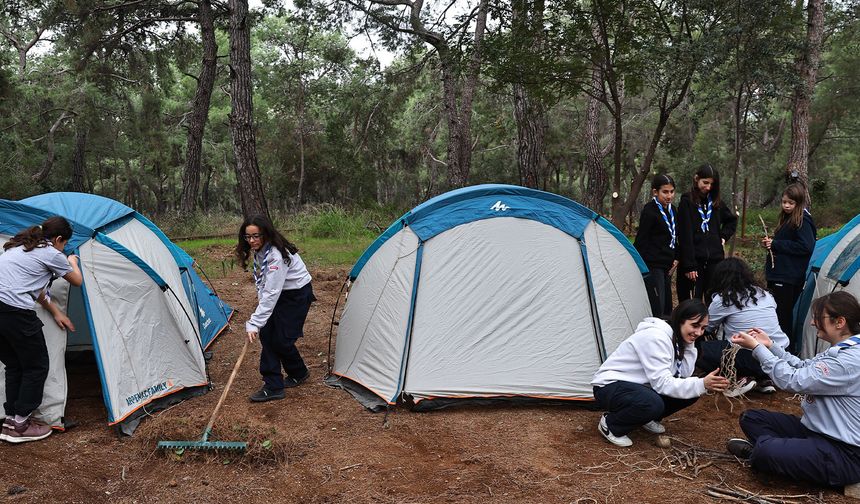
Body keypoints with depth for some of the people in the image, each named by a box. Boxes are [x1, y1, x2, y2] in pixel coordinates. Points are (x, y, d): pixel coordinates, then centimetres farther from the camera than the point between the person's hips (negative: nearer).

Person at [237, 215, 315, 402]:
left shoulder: (276, 255, -32)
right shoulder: (258, 251, -4)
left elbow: (271, 293, -36)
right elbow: (263, 282, 12)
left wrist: (254, 323, -37)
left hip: (298, 294, -8)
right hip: (279, 293, 8)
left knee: (282, 339, -7)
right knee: (267, 334, -3)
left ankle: (299, 373, 22)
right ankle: (273, 386, 0)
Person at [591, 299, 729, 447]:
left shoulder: (678, 338, 0)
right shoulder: (655, 337, -27)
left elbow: (685, 374, -5)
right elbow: (662, 383, -30)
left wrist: (688, 345, -12)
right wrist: (702, 384, -38)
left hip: (639, 385, 8)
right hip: (610, 386, -8)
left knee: (691, 393, -7)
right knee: (653, 404, -37)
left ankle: (648, 418, 12)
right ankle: (610, 424, -10)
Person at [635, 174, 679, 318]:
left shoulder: (672, 210, 12)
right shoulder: (649, 211, -13)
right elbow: (641, 240, -13)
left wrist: (675, 258, 11)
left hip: (667, 265, 9)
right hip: (653, 265, -8)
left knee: (667, 306, 12)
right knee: (657, 307, -12)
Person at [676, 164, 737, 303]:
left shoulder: (716, 201, 10)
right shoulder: (687, 201, -5)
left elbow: (732, 220, 30)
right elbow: (685, 236, -11)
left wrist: (724, 236, 12)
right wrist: (689, 265, -16)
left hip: (715, 259, 5)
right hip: (694, 260, -5)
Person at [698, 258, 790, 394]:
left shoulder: (723, 299, -1)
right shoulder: (765, 294, 14)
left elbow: (706, 327, 11)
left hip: (754, 359, -7)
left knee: (699, 350, 2)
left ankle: (740, 378, -6)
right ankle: (764, 379, 13)